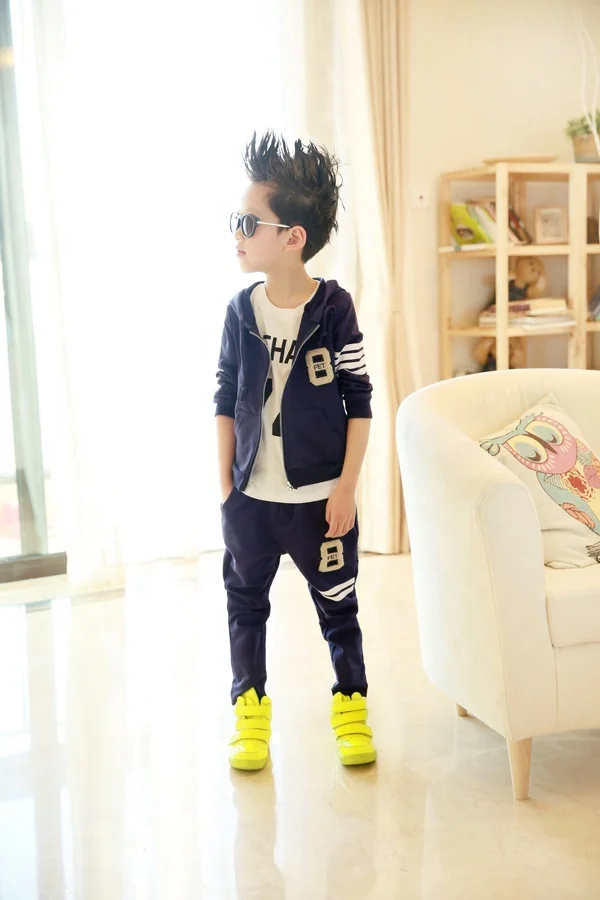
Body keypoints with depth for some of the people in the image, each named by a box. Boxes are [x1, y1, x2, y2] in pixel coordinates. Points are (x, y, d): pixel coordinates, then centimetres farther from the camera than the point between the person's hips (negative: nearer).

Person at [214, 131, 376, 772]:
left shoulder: (334, 308, -9)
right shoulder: (241, 310, 0)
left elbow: (358, 402, -6)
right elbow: (225, 400, 6)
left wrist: (346, 487, -9)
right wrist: (225, 484, 3)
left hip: (321, 496, -3)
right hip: (249, 496, 3)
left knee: (337, 605, 9)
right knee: (245, 602, 12)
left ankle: (351, 708, 28)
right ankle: (250, 711, 30)